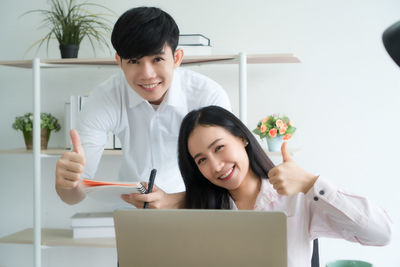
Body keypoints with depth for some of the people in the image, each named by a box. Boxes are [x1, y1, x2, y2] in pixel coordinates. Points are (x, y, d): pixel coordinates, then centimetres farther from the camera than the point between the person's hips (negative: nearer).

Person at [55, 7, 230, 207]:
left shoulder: (210, 97, -22)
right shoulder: (103, 101, -17)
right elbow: (75, 195, -18)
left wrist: (171, 201, -41)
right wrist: (66, 183, -42)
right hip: (130, 203, 2)